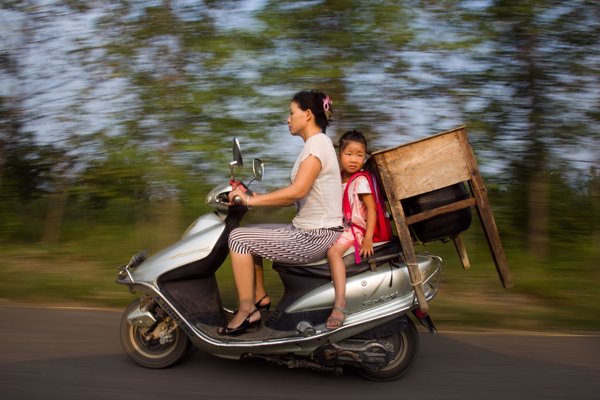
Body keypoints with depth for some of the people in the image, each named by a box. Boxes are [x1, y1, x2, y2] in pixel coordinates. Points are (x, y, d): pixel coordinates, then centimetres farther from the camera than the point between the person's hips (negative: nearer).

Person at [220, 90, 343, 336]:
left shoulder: (317, 143, -15)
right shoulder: (316, 144, 16)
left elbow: (298, 191, -28)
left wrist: (251, 200, -21)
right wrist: (260, 198, 8)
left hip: (316, 236, -10)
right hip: (309, 229, 10)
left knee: (238, 238, -10)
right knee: (248, 236, 18)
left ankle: (247, 312, -1)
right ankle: (260, 296, 25)